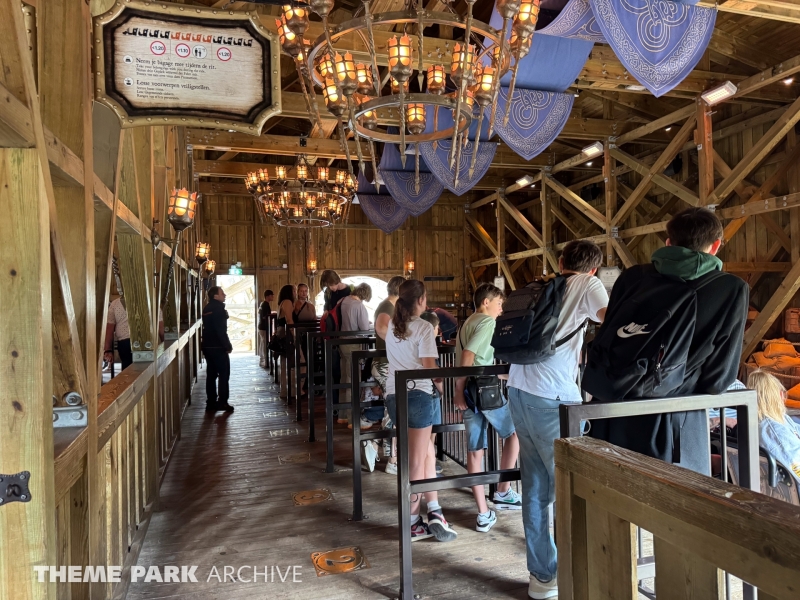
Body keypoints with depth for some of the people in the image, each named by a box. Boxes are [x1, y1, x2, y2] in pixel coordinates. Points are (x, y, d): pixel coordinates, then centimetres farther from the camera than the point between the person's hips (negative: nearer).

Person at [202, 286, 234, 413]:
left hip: (208, 346, 8)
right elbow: (221, 330, -20)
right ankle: (222, 402, 1)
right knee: (224, 374, 0)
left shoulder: (207, 308, 13)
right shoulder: (218, 308, -14)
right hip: (218, 347, -8)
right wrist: (228, 345, -14)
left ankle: (211, 403, 13)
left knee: (211, 374, 11)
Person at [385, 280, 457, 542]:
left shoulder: (392, 326, 11)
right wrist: (441, 384, 3)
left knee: (427, 452, 16)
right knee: (416, 460, 4)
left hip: (394, 395, 7)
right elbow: (429, 366, -15)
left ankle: (434, 512, 14)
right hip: (418, 394, -6)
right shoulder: (423, 327, -10)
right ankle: (412, 523, 14)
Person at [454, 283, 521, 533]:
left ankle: (483, 514, 12)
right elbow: (467, 356, -19)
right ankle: (503, 492, 19)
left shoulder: (467, 323, 18)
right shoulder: (487, 322, -8)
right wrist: (459, 391, -17)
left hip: (469, 390, 8)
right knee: (514, 432, 14)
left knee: (475, 451, 7)